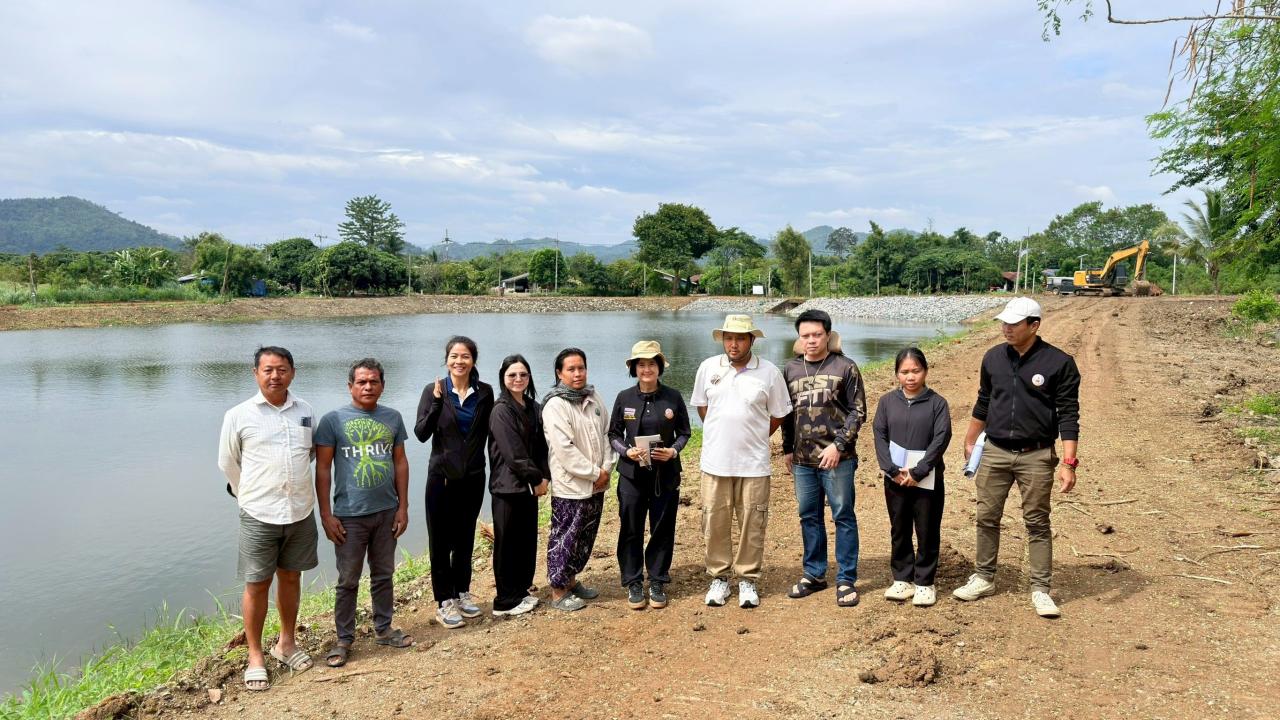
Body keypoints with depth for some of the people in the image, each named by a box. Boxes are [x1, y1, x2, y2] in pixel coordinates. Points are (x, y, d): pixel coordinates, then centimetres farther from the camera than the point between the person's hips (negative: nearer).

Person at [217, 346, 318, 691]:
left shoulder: (305, 411, 3)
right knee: (257, 584, 4)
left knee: (291, 577, 15)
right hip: (259, 515, -3)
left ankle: (287, 643, 32)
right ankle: (255, 656, 19)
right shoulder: (238, 415, -6)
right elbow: (228, 464, 5)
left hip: (301, 512, 3)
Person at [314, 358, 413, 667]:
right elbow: (323, 469, -5)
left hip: (386, 512, 3)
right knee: (348, 581, 6)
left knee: (383, 575, 15)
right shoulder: (333, 420, -6)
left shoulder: (392, 418, 4)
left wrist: (403, 506, 4)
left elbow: (400, 462, 8)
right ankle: (344, 639, 19)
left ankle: (383, 629, 29)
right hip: (349, 515, -3)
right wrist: (326, 515, -8)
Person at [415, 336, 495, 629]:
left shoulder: (484, 392, 0)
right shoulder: (434, 391, -7)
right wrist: (437, 402, -26)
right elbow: (420, 434, -16)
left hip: (473, 476, 3)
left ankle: (462, 592, 28)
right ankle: (444, 602, 12)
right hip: (442, 476, -3)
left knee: (465, 538, 14)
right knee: (441, 540, 3)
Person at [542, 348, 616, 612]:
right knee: (564, 538, 2)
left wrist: (606, 468, -3)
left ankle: (571, 580, 33)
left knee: (585, 536, 16)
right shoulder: (555, 405, -15)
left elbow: (606, 434, 10)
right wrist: (594, 473, -15)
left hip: (596, 484, 7)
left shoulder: (594, 398, 8)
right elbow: (564, 449, -20)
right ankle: (558, 591, 15)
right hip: (570, 486, -7)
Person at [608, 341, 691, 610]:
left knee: (663, 530, 7)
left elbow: (684, 433, 5)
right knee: (631, 530, 5)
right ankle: (633, 583, 19)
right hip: (632, 474, 0)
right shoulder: (624, 398, -1)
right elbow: (613, 434, 5)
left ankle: (657, 582, 22)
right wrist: (626, 451, -13)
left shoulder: (673, 397, -2)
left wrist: (673, 451, -13)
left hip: (666, 474, 0)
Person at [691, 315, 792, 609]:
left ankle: (747, 580, 20)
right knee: (715, 522, 7)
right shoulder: (708, 367, 1)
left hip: (754, 463, -1)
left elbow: (778, 415, 6)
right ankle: (719, 577, 22)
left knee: (752, 524, 5)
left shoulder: (769, 372, -3)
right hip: (715, 461, 1)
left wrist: (753, 439, 9)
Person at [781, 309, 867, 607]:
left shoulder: (845, 367, -5)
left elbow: (858, 412, -5)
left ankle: (847, 580, 14)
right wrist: (787, 449, 14)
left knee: (843, 517, 4)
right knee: (809, 517, 13)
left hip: (837, 458, -4)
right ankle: (814, 574, 26)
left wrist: (838, 444, -14)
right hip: (802, 460, 4)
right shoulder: (790, 369, 7)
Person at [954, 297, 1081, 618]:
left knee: (1037, 523, 5)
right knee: (987, 518, 10)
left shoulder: (1059, 362, -9)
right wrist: (969, 443, 19)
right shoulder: (994, 357, 5)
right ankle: (984, 578, 25)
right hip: (995, 452, 4)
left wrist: (1068, 463, -14)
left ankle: (1041, 589, 15)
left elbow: (1068, 415, -9)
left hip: (1036, 456, -4)